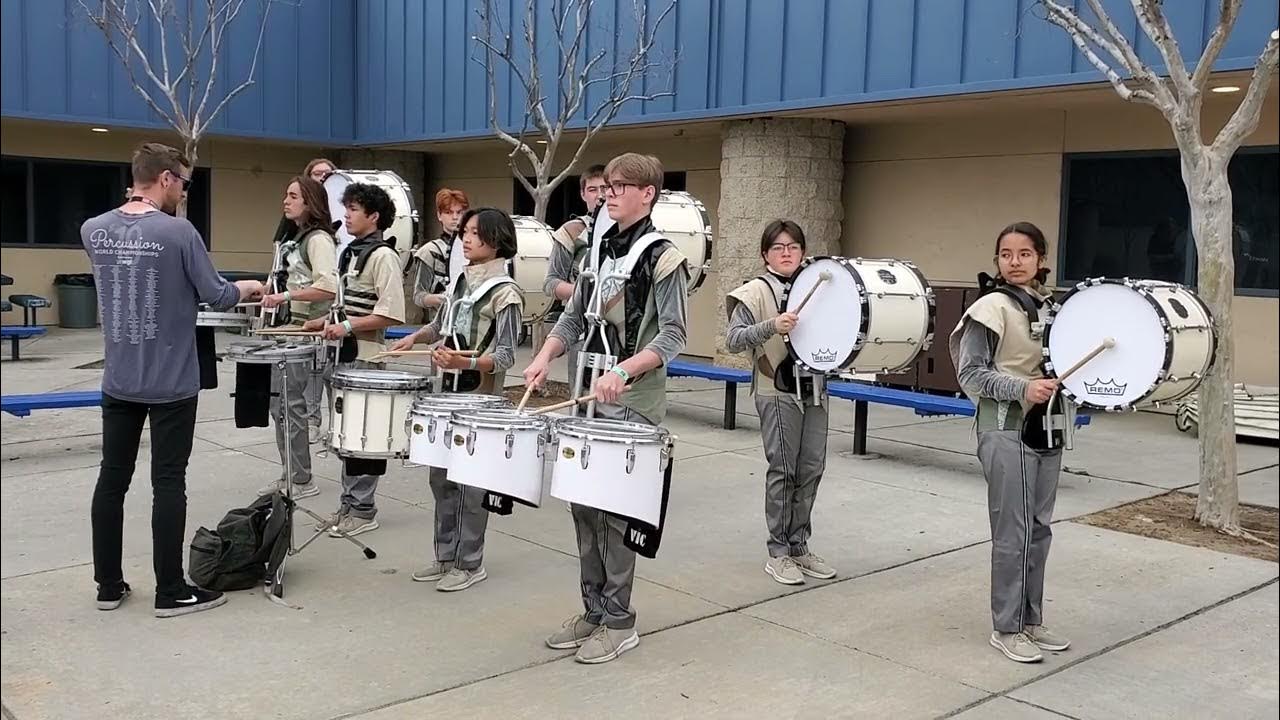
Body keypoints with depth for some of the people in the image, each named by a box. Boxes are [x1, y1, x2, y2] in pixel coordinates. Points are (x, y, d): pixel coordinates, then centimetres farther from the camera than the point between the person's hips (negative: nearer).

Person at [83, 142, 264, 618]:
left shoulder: (94, 231, 1)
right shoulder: (178, 232, -16)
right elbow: (216, 297, -10)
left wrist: (142, 207, 24)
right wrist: (247, 288, 10)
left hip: (118, 381, 6)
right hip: (171, 383, -5)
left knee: (112, 478, 10)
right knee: (168, 483, 0)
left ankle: (108, 585, 20)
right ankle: (171, 592, 7)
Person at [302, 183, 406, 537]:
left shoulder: (382, 255, -13)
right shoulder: (351, 252, 14)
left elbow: (390, 314, -21)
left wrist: (348, 327, -24)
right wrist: (323, 322, 13)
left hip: (366, 356, -9)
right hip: (345, 353, 9)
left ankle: (363, 510, 7)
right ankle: (348, 504, 23)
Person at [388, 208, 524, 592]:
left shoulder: (505, 293, -12)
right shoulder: (461, 280, 9)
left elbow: (505, 356, -17)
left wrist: (465, 363, -31)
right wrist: (416, 337, 11)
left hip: (478, 398, -8)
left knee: (470, 482, 1)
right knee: (441, 477, 13)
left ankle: (469, 563, 13)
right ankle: (446, 556, 25)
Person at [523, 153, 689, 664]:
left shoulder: (662, 258, -8)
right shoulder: (599, 249, 13)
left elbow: (672, 336, -14)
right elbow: (574, 318, 15)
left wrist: (623, 370, -26)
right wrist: (545, 356, -2)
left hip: (632, 403, -7)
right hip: (588, 397, 7)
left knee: (615, 510, -3)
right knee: (583, 504, 11)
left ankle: (619, 622, 10)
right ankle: (594, 610, 23)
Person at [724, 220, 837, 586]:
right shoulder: (755, 292, -6)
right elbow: (732, 340, -15)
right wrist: (771, 326, -29)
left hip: (814, 391, 6)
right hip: (778, 393, -6)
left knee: (811, 469, 8)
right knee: (784, 470, -2)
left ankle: (799, 546, 20)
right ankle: (778, 553, 9)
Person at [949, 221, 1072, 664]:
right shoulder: (991, 307, -9)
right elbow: (969, 373, -12)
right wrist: (1022, 388, -22)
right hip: (1006, 431, -6)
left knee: (1039, 528, 12)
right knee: (1013, 532, -2)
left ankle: (1031, 620, 24)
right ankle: (1007, 629, 9)